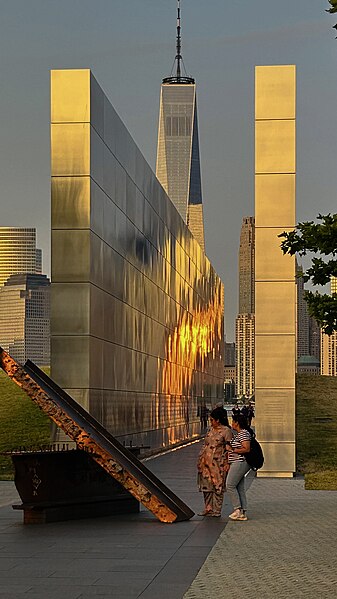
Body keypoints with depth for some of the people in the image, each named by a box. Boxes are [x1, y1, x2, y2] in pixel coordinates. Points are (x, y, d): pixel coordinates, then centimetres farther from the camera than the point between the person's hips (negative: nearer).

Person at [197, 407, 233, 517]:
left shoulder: (226, 431, -6)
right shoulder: (211, 430, 15)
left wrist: (227, 463, -14)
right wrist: (201, 459, 17)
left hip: (218, 463, -7)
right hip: (206, 462, 7)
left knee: (218, 487, -2)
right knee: (206, 486, 7)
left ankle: (217, 510, 3)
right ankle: (208, 509, 14)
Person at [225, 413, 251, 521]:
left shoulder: (244, 434, -14)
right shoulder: (238, 434, 19)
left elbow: (247, 449, -21)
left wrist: (232, 449, -16)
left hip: (240, 463, -11)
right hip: (237, 463, 11)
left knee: (230, 485, -9)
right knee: (240, 488, 7)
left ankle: (238, 509, -9)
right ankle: (243, 513, 6)